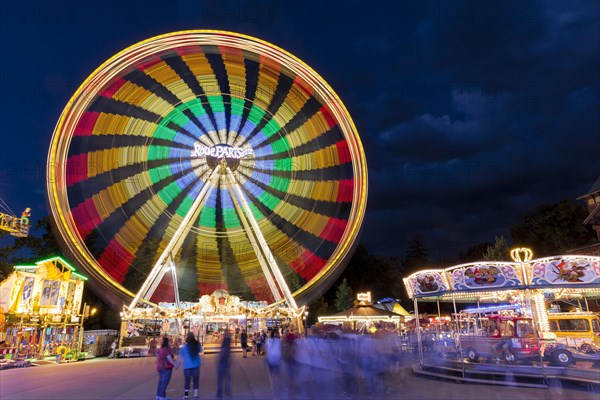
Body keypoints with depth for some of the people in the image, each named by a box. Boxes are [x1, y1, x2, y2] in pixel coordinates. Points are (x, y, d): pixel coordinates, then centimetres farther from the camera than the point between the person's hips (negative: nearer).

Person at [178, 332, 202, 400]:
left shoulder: (184, 346, -7)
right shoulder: (197, 344, 0)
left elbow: (180, 356, -5)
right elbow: (201, 351, 18)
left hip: (187, 366, -1)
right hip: (196, 365, 1)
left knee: (187, 380, 7)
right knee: (196, 380, 7)